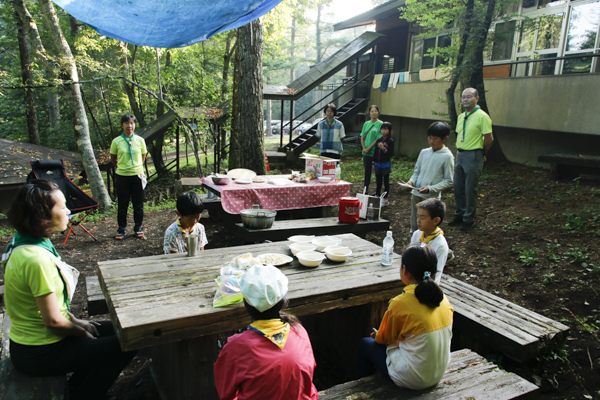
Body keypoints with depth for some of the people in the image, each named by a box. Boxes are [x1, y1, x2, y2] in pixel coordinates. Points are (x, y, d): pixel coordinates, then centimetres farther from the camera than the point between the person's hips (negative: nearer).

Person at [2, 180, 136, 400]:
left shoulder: (22, 243, 2)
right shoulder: (36, 259, -30)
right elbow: (53, 320, -25)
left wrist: (76, 321, 8)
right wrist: (79, 330, -6)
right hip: (39, 354, -9)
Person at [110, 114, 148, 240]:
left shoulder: (140, 140, 0)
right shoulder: (116, 141, -4)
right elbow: (113, 158, 10)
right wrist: (120, 168, 13)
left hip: (137, 176, 1)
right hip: (122, 176, -1)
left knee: (138, 204, 8)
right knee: (122, 205, 7)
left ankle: (138, 228, 22)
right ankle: (121, 229, 20)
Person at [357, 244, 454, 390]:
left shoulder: (400, 303, -22)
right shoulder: (443, 299, -6)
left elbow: (384, 338, -5)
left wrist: (377, 335, 20)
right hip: (439, 374, 6)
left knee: (365, 343, 14)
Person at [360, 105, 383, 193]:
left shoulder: (380, 124, -5)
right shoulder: (366, 124, 10)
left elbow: (379, 138, -11)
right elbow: (362, 137, 11)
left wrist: (369, 148, -13)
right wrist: (364, 148, -4)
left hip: (375, 152, -4)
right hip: (366, 153, 5)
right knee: (367, 171, 11)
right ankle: (365, 190, 20)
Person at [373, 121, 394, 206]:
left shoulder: (390, 141, -8)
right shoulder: (378, 140, 7)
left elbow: (391, 154, -12)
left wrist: (384, 149, -25)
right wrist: (374, 162, 11)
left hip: (386, 165, -5)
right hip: (378, 164, 5)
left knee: (386, 182, 4)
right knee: (378, 181, 14)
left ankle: (385, 199, 10)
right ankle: (377, 196, 25)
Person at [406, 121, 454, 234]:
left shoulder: (447, 156, -8)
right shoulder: (424, 152, 6)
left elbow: (448, 181, -8)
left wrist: (430, 188, -19)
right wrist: (411, 181, -5)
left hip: (432, 198, -5)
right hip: (416, 195, 5)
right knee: (414, 226, 13)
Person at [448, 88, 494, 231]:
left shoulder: (482, 116, -13)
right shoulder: (461, 117, 11)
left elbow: (489, 139, -12)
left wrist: (481, 154, -1)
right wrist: (459, 151, 11)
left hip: (473, 156, -8)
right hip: (459, 154, 8)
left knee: (470, 189, 0)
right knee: (458, 187, 13)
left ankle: (469, 219, 12)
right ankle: (460, 215, 28)